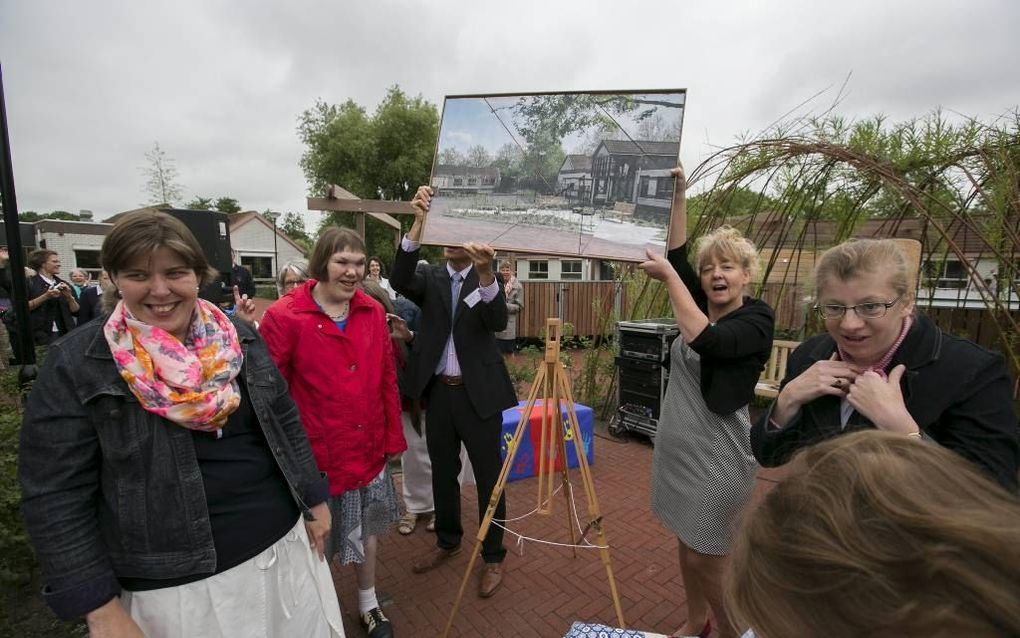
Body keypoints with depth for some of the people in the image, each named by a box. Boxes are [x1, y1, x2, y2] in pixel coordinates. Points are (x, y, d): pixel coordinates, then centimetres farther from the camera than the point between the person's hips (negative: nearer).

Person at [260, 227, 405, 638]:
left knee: (367, 527, 22)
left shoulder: (373, 312, -1)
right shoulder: (285, 316, -15)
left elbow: (387, 380, 2)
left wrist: (391, 437, 4)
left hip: (368, 449, 5)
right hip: (315, 453, -4)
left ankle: (368, 603, 47)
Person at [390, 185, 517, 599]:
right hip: (438, 391, 3)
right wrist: (419, 222, -30)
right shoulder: (430, 278, 4)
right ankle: (447, 542, 39)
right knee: (443, 473, 18)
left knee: (488, 477, 6)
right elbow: (399, 281, -18)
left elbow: (499, 323, -21)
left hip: (478, 392, -3)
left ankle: (494, 557, 25)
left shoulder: (488, 279, -2)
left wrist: (485, 273, -39)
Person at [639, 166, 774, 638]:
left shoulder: (757, 319, -13)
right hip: (674, 448, 7)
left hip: (716, 456, -7)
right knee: (685, 547, 20)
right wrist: (679, 195, -6)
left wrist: (668, 277, -27)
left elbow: (704, 341, -32)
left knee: (705, 561, 6)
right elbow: (677, 253, 1)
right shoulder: (701, 302, 6)